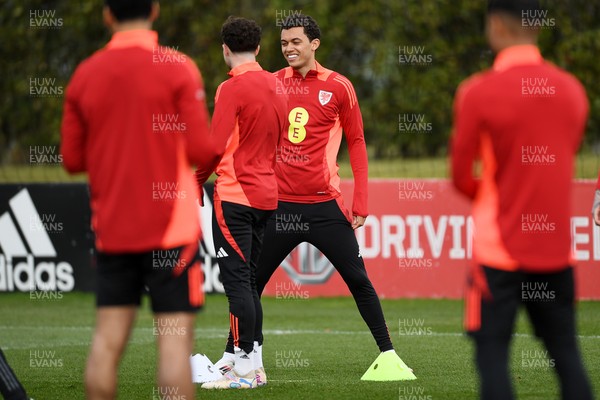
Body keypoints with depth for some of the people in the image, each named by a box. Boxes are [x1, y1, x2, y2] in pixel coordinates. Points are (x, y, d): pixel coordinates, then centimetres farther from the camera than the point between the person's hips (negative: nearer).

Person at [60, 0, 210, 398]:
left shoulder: (84, 75, 4)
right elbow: (200, 151, -10)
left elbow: (72, 159, 8)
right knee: (175, 337, -6)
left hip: (111, 228, 4)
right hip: (170, 228, -4)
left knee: (108, 339, 7)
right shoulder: (178, 68, -7)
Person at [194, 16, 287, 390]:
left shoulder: (232, 88, -12)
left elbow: (215, 147, -16)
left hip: (235, 195, -8)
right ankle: (253, 363, 16)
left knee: (236, 280, -7)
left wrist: (195, 185, -3)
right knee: (249, 280, 14)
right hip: (267, 193, 8)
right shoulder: (276, 86, 11)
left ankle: (244, 368, -9)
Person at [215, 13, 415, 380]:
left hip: (325, 205, -2)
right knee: (251, 280, 4)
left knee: (358, 280, 0)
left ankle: (388, 353, 10)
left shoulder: (338, 87, 0)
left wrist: (360, 202, -1)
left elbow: (356, 143, 4)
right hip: (279, 204, 2)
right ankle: (233, 356, 16)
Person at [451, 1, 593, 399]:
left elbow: (462, 178, -6)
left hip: (499, 249, -5)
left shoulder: (478, 92, -10)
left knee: (492, 353, 0)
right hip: (556, 248, 5)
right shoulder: (572, 90, 5)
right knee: (566, 354, 9)